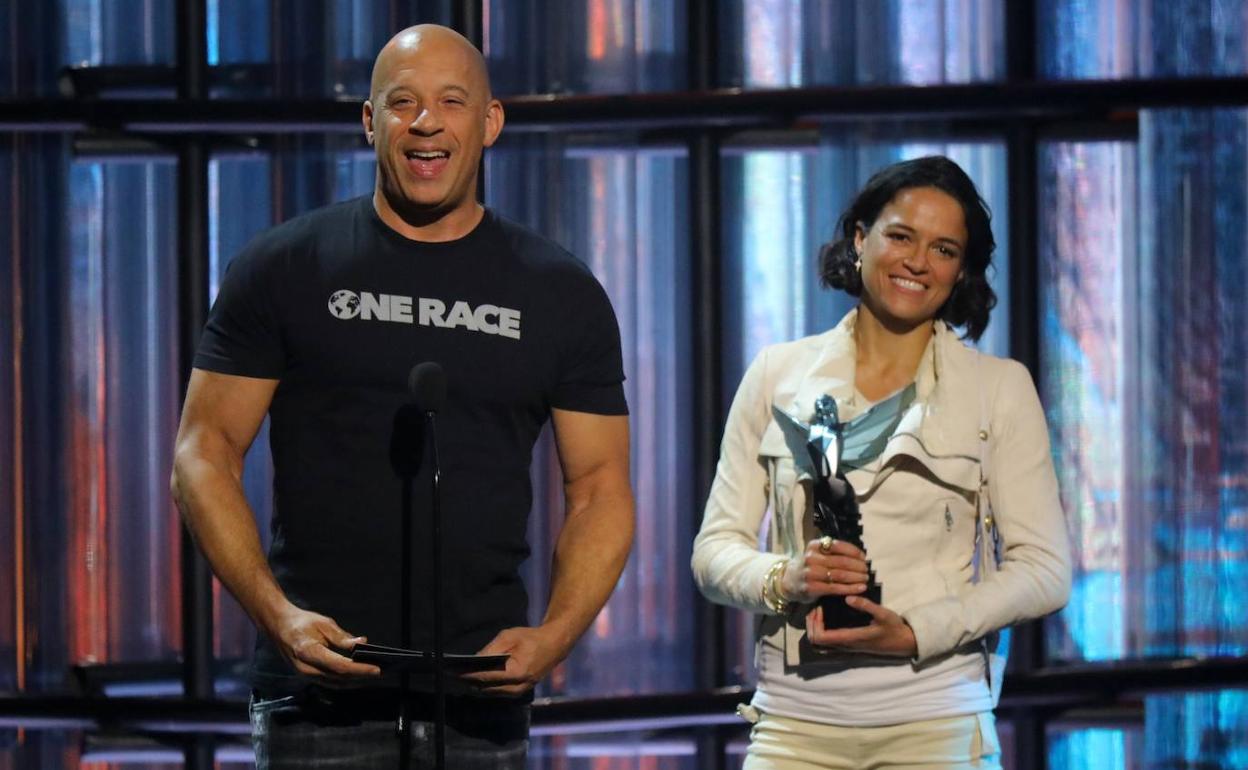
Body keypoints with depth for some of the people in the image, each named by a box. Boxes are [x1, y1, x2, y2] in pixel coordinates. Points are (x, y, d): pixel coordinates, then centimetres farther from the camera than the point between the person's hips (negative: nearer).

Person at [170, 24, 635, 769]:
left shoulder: (561, 293, 10)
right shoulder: (287, 268, 5)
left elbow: (601, 488, 9)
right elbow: (205, 453, 3)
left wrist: (555, 635, -9)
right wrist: (277, 614, -12)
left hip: (482, 699, 2)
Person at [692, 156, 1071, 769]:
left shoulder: (1000, 388, 6)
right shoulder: (778, 375, 10)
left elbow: (1045, 569, 1)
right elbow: (715, 548, 9)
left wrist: (915, 631, -12)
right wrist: (784, 580, -12)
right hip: (795, 718, 1)